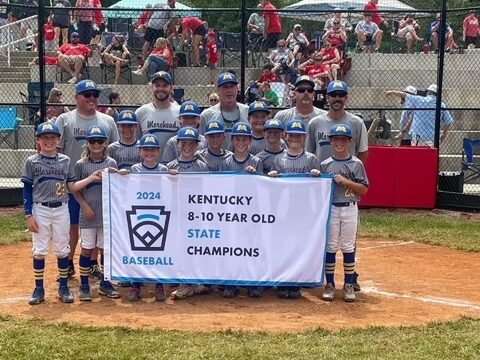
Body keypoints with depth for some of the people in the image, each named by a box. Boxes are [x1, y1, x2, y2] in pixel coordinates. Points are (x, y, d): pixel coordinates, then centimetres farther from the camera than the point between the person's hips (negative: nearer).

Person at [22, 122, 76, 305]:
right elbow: (27, 189, -2)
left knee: (62, 250, 7)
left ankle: (63, 287, 18)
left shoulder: (65, 160, 3)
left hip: (61, 210, 1)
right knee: (39, 250, 4)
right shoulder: (32, 161, -2)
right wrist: (28, 215, -7)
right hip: (40, 210, -1)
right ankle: (39, 289, 14)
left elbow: (72, 186, 10)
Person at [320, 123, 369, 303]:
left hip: (350, 209, -1)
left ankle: (348, 285, 15)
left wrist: (346, 181, -15)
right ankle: (330, 285, 12)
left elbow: (364, 189, -4)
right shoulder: (325, 164, 4)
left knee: (348, 247, 5)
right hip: (330, 208, 1)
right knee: (330, 247, 4)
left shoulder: (357, 164, 0)